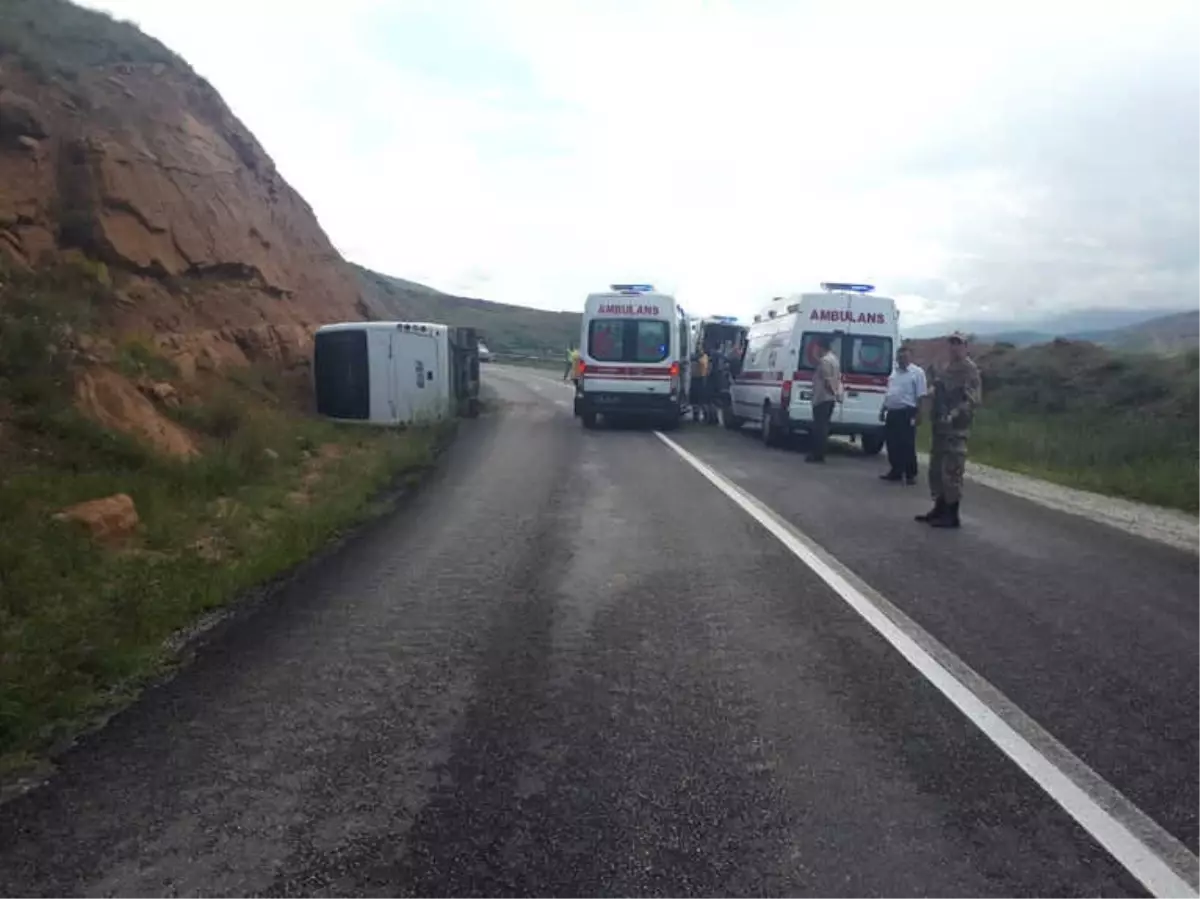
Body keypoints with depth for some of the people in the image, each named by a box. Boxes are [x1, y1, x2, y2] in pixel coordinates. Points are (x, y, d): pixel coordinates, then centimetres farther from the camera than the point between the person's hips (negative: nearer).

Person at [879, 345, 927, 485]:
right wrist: (883, 410, 18)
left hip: (906, 413, -7)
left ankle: (911, 475, 3)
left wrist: (918, 414, -16)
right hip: (892, 412, 7)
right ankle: (895, 471, 20)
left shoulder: (917, 372, -6)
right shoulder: (894, 371, 15)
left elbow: (920, 396, -11)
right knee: (892, 445, 10)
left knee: (907, 445, -4)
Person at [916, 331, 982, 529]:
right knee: (936, 469, 13)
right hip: (940, 426, 9)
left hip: (957, 428, -9)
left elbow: (973, 400, -17)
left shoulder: (970, 370, -8)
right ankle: (939, 509, 24)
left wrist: (954, 415, -26)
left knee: (952, 471, -7)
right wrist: (934, 416, 14)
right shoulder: (943, 370, 18)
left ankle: (952, 516, -2)